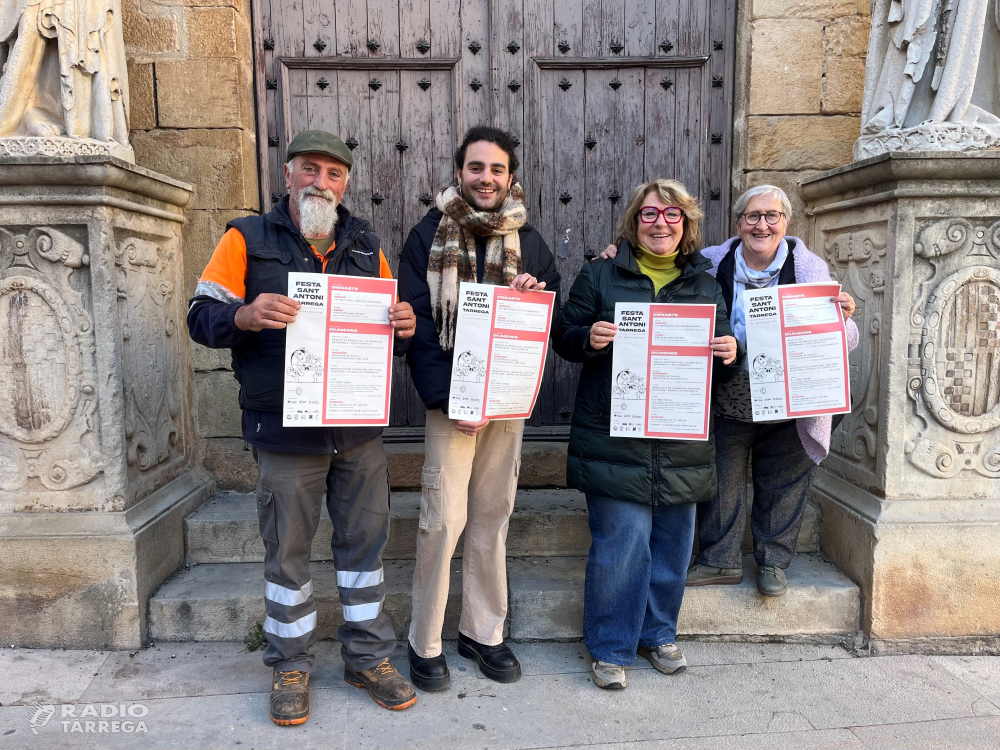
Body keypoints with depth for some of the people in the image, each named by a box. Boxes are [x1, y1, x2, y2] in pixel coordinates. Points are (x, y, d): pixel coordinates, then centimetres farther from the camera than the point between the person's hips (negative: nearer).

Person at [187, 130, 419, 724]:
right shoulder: (247, 240, 0)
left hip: (361, 430, 3)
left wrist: (403, 326, -9)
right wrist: (245, 316, -25)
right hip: (285, 433, -3)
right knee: (288, 552, 8)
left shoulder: (366, 245, 10)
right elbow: (201, 317, -4)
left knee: (365, 541, 11)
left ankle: (369, 658, 29)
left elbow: (390, 326, 15)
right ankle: (291, 668, 28)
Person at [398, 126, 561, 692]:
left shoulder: (529, 241, 9)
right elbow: (417, 324, -7)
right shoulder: (429, 236, -1)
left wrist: (537, 296, -10)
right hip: (451, 399, -3)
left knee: (493, 518, 11)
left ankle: (484, 631, 26)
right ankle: (426, 643, 14)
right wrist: (446, 398, -16)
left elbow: (558, 321, 13)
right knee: (443, 521, -4)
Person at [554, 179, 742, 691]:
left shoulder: (705, 284, 13)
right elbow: (565, 337, 4)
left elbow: (722, 362, 17)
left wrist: (731, 355, -6)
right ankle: (610, 648, 16)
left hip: (682, 444, 4)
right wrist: (589, 337, -18)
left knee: (673, 540, 11)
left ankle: (658, 634, 33)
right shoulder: (601, 275, 5)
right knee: (621, 541, -4)